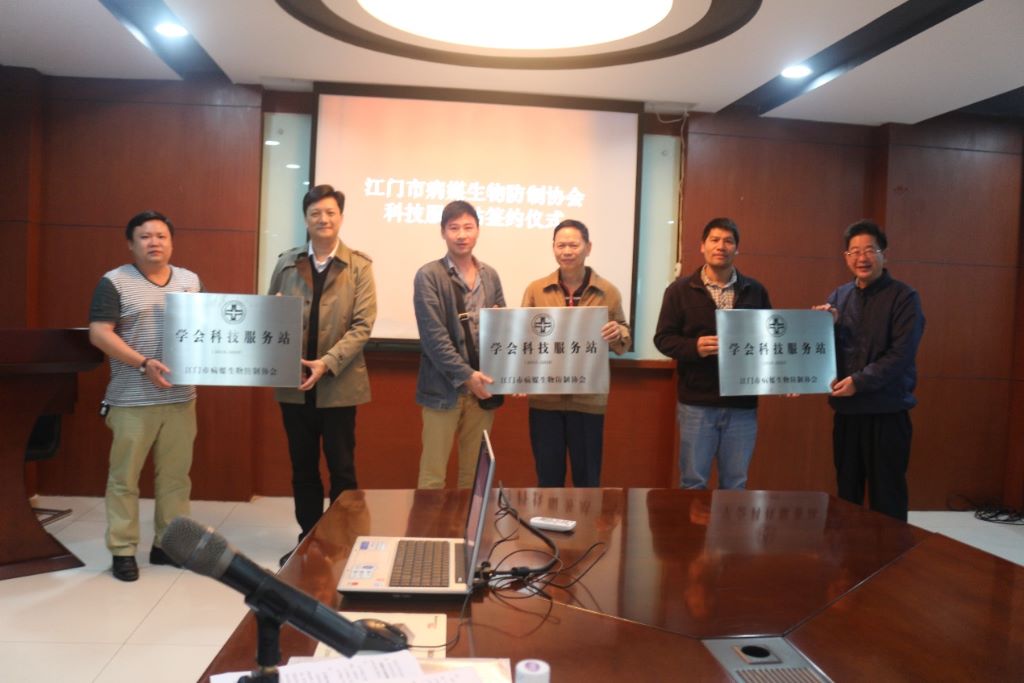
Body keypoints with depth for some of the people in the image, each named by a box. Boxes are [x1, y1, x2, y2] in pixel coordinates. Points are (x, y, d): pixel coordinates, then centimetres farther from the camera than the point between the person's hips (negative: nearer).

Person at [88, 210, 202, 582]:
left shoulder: (191, 281, 11)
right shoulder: (114, 282, -3)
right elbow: (99, 334, -11)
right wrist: (143, 363, -20)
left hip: (181, 397, 4)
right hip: (132, 399, -4)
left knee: (176, 475, 10)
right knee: (125, 477, 4)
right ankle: (122, 550, 15)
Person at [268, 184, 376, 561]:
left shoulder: (359, 266, -2)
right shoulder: (286, 263, 7)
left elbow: (363, 325, -9)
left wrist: (327, 363, -19)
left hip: (339, 384, -3)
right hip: (293, 384, 3)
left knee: (341, 469, 6)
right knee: (302, 468, 13)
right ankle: (308, 539, 26)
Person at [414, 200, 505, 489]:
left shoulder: (490, 276, 10)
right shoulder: (429, 276, -5)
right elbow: (433, 335, -12)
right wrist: (465, 375, -18)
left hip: (482, 385, 4)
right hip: (444, 388, -4)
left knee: (475, 473, 13)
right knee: (432, 475, 3)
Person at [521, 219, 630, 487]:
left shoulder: (608, 292, 2)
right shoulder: (535, 290, 3)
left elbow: (624, 342, 7)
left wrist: (617, 333, -16)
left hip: (589, 399, 0)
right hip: (544, 397, 1)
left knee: (587, 477, 10)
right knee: (547, 477, 10)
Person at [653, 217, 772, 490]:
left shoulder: (755, 291, 8)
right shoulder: (680, 290, 1)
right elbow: (663, 338, -1)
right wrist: (694, 347, -19)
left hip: (742, 404, 2)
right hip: (697, 403, -2)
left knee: (735, 484, 12)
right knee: (693, 482, 6)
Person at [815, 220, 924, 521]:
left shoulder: (904, 297, -5)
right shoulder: (838, 296, 9)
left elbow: (901, 354, -14)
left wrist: (859, 381, -20)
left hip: (887, 412, -4)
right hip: (846, 410, 5)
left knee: (886, 497, 4)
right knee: (846, 493, 13)